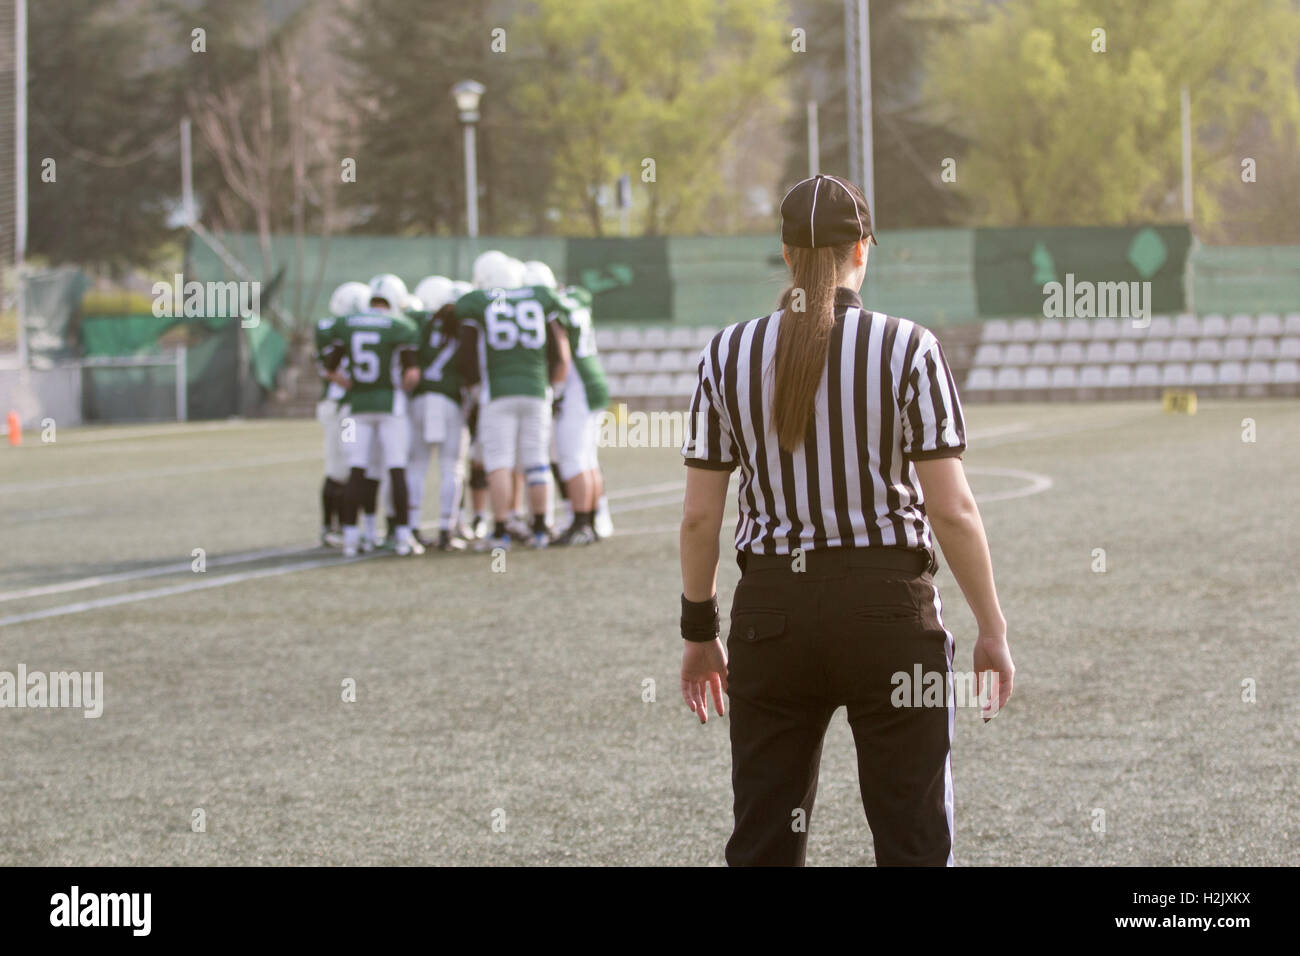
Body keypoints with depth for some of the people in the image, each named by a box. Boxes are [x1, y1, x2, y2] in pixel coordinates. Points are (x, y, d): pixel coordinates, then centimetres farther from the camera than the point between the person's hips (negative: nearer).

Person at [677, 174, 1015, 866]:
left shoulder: (727, 355, 1)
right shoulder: (907, 349, -6)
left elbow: (699, 514, 2)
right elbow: (952, 509, -9)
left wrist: (699, 632, 13)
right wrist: (992, 629, 1)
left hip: (772, 607, 2)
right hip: (888, 602, -2)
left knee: (764, 843, 9)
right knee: (913, 842, 4)